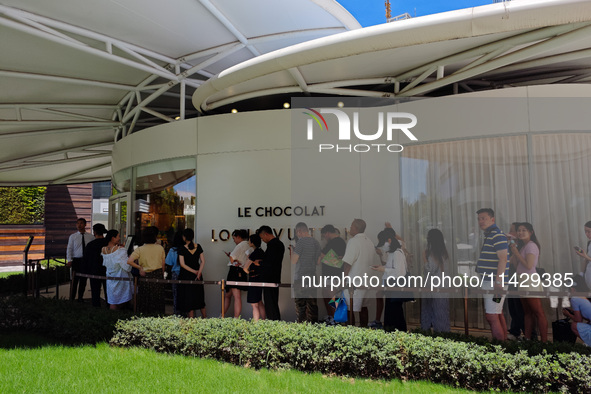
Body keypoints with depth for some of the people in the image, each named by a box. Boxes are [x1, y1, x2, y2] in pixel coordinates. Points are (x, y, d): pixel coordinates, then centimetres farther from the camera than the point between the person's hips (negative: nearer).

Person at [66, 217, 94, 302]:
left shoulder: (90, 237, 4)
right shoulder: (72, 236, 4)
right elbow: (69, 249, 1)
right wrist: (69, 260, -8)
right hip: (76, 260, -1)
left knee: (83, 280, 8)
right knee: (74, 280, 0)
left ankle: (80, 297, 20)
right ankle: (71, 298, 10)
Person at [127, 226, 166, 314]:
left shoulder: (140, 249, -8)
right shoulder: (160, 248, -3)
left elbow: (129, 261, -17)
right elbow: (163, 264, 4)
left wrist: (140, 267, -6)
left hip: (146, 277, -2)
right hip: (158, 276, 2)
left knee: (145, 301, 10)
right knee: (158, 301, 11)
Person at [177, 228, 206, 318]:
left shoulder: (182, 249, -11)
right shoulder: (198, 247, 0)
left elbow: (182, 264, -15)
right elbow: (203, 261, -3)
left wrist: (194, 271, -11)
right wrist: (199, 273, -7)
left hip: (186, 275, -4)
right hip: (197, 275, 4)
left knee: (188, 298, 4)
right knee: (199, 297, 16)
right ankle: (204, 317, 22)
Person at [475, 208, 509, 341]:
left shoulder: (498, 235, -13)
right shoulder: (488, 236, 18)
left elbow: (503, 259, -21)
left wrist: (498, 283, -25)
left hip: (494, 283, -10)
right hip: (489, 282, 10)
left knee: (491, 315, -10)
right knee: (498, 315, 14)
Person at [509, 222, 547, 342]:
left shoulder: (531, 245, -11)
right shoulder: (521, 246, 17)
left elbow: (529, 265, -20)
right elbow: (516, 264, 14)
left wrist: (516, 253, -13)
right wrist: (513, 251, 5)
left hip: (531, 282, -10)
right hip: (523, 282, 10)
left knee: (538, 313, -7)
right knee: (527, 312, 13)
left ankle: (544, 341, -4)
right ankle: (527, 338, 18)